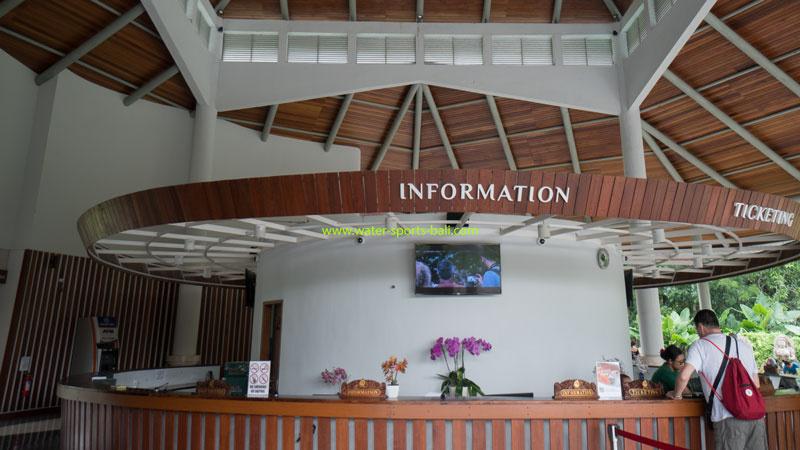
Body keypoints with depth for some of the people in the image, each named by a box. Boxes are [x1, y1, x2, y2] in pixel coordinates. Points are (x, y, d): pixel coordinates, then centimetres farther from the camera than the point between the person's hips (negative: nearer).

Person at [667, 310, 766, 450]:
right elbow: (756, 384, 23)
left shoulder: (700, 345, 1)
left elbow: (684, 376, -11)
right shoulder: (743, 344, 19)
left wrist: (676, 394, 7)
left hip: (729, 416, -6)